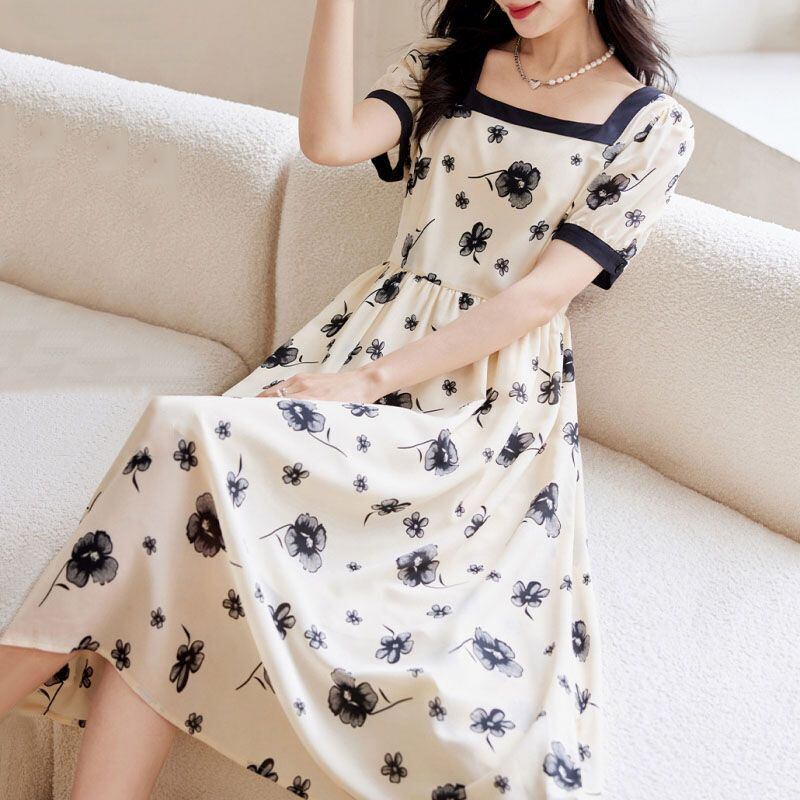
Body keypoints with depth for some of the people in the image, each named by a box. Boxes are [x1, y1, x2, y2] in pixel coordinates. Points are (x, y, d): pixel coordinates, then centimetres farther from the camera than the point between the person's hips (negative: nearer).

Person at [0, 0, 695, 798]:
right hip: (371, 332, 4)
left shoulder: (654, 124, 1)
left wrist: (372, 380, -14)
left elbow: (543, 291, -8)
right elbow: (330, 139, -5)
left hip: (494, 390, -4)